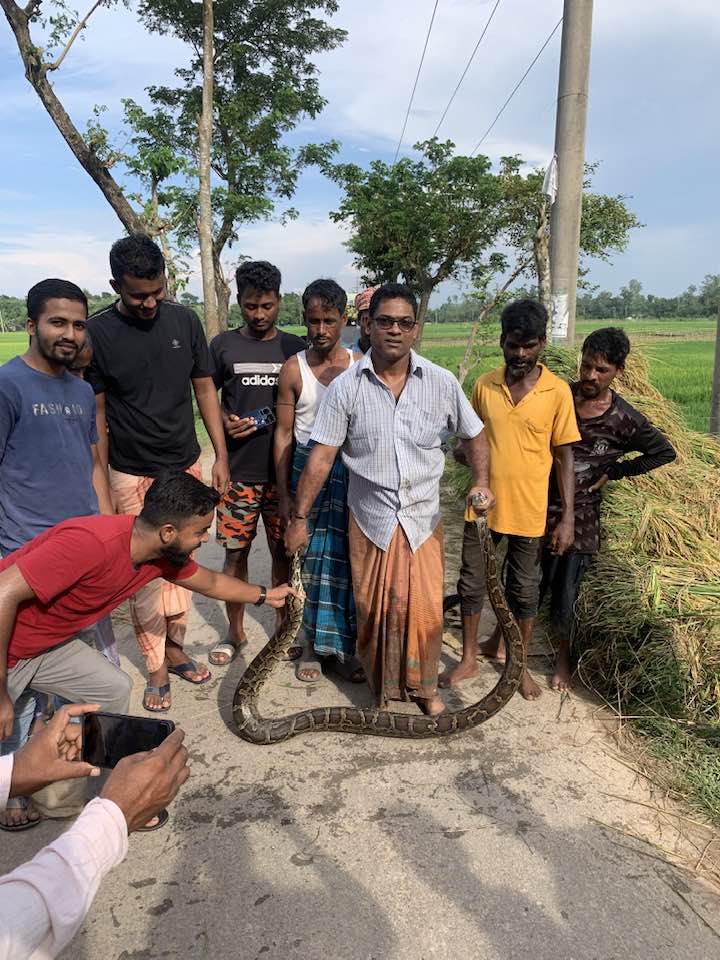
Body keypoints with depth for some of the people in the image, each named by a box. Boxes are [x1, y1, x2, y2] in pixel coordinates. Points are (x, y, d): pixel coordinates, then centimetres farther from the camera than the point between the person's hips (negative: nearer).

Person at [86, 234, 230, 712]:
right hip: (133, 475, -3)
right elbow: (96, 412, -5)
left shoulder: (185, 320, -1)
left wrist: (221, 455, 1)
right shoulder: (98, 332, -9)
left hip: (186, 466, 3)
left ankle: (175, 648, 28)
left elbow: (205, 388, 5)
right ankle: (156, 668, 17)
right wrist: (100, 484, -6)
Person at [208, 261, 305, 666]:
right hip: (239, 470, 0)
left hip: (284, 470, 1)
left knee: (284, 552, 10)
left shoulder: (296, 347, 5)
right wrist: (226, 423, -11)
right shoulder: (223, 345, 2)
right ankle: (235, 631, 26)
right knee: (236, 552, 8)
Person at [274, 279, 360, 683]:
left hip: (352, 469, 1)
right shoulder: (294, 369, -2)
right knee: (316, 558, 6)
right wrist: (284, 494, -2)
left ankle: (340, 645, 20)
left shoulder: (361, 366, 1)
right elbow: (284, 433, 0)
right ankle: (318, 644, 23)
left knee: (344, 558, 4)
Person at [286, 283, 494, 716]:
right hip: (370, 518, 0)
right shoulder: (346, 387, -8)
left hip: (423, 517, 1)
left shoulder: (441, 383, -5)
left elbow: (475, 435, 6)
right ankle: (383, 687, 34)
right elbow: (322, 456, -7)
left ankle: (425, 686, 30)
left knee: (426, 609, 5)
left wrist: (482, 481, -11)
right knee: (374, 609, 11)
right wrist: (299, 518, -8)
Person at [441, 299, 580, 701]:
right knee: (472, 582, 12)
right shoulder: (484, 385, 1)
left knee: (524, 589, 13)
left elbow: (565, 457, -4)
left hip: (528, 510, -2)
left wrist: (568, 518, -7)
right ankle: (469, 658, 31)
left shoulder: (558, 391, -7)